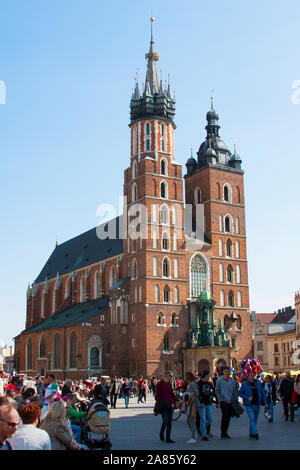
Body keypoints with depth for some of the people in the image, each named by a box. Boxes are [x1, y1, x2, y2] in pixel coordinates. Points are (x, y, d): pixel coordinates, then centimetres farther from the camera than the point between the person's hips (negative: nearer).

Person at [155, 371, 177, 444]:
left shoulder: (169, 384, 13)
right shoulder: (159, 384, -6)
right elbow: (157, 395, -7)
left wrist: (175, 400, 6)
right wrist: (160, 403, -15)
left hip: (169, 405, 6)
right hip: (163, 406, -6)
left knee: (169, 422, 4)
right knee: (165, 421, -12)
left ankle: (168, 438, 11)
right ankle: (161, 434, 14)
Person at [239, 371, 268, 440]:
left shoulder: (258, 383, 6)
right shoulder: (244, 384, -4)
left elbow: (263, 393, 10)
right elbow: (240, 393, 0)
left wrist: (265, 403, 4)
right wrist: (247, 398, -13)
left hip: (257, 405, 4)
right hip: (249, 405, -4)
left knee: (255, 420, 12)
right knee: (252, 419, -13)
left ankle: (251, 433, 26)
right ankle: (255, 433, -17)